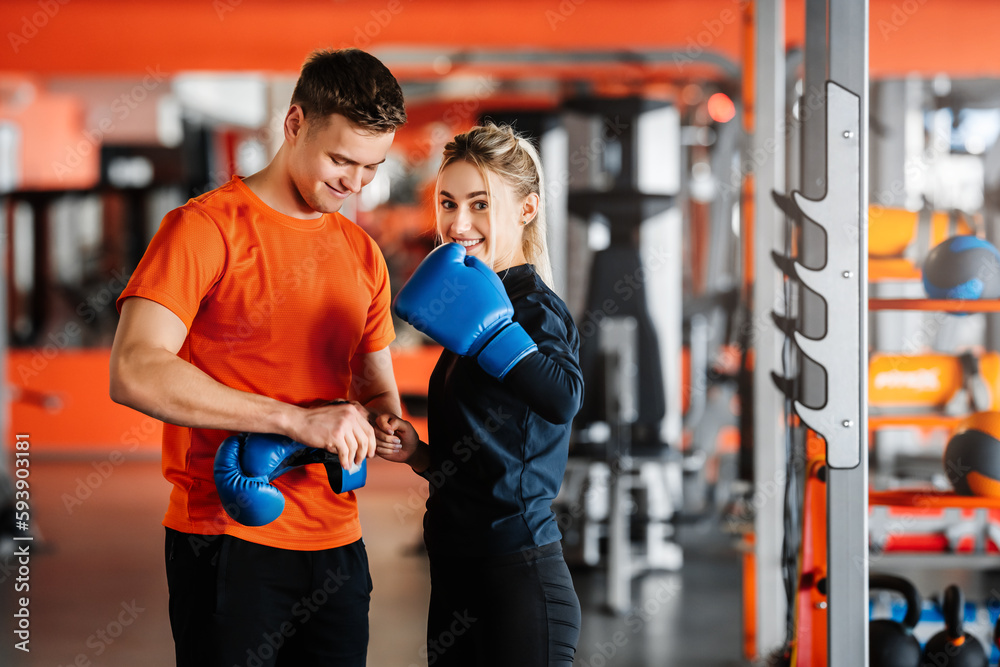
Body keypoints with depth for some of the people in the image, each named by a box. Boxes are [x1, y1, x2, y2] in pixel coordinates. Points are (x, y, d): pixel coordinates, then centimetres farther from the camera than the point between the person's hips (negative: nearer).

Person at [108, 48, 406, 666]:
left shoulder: (362, 254, 14)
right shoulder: (204, 227, -7)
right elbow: (134, 372, -20)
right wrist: (296, 419, -24)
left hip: (336, 543, 6)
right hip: (226, 540, -6)